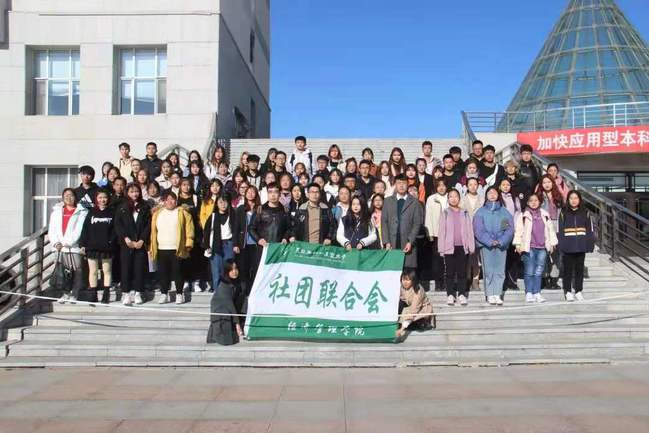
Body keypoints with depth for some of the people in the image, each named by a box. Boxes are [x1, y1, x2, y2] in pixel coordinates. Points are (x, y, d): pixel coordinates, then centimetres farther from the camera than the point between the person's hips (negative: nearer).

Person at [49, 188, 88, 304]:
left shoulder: (82, 211, 1)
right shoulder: (56, 211, 16)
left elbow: (80, 230, -7)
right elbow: (52, 229, 12)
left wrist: (67, 242, -11)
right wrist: (56, 242, -4)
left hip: (75, 247, -4)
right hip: (60, 248, 4)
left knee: (77, 272, -4)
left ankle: (74, 294, 3)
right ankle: (66, 293, 15)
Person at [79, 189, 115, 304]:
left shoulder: (112, 213, 4)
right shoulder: (91, 212, 7)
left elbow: (115, 229, 0)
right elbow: (85, 229, 4)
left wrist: (111, 241, -11)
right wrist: (83, 244, -1)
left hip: (107, 248, -1)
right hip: (92, 247, 1)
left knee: (107, 271, 5)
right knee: (93, 271, 6)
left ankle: (106, 294, 11)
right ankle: (93, 295, 12)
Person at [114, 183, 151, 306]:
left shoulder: (145, 207, 10)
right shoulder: (121, 208, 8)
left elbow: (148, 225, 3)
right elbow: (118, 225, 0)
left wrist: (142, 240, -8)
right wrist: (127, 239, -11)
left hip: (141, 244, 1)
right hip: (126, 244, -1)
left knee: (139, 268, 0)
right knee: (126, 268, -2)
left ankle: (137, 293, 6)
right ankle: (126, 293, 1)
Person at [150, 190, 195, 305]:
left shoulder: (182, 212, 0)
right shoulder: (157, 213, 10)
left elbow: (189, 228, -4)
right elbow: (154, 231, 10)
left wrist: (188, 243, -12)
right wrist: (152, 247, 6)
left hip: (177, 249, -3)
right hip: (161, 249, 3)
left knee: (177, 272, 2)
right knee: (163, 272, 7)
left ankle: (179, 294, 13)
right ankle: (164, 294, 18)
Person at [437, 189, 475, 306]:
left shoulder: (465, 213, 9)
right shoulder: (445, 213, 5)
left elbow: (469, 230, 8)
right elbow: (441, 231, 1)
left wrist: (471, 246, 2)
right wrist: (441, 248, -5)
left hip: (462, 247, 1)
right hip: (449, 247, -1)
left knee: (462, 272, 4)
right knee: (449, 272, 2)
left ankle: (461, 294, 11)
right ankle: (450, 295, 9)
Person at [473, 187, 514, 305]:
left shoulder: (504, 212, 10)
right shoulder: (481, 212, 4)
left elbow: (510, 229, 1)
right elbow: (478, 230, -5)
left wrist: (501, 241, -13)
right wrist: (490, 241, -16)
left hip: (501, 245, 2)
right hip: (486, 245, -2)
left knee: (499, 270, 1)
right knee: (488, 271, -3)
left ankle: (497, 295, 5)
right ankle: (490, 295, 3)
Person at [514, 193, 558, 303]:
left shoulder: (545, 215, 14)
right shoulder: (523, 215, 1)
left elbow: (550, 229, 18)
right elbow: (518, 230, -2)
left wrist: (552, 243, 15)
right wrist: (518, 244, -8)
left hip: (542, 248, 4)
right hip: (529, 248, -4)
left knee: (539, 272, 5)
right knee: (529, 272, -3)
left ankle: (537, 293, 10)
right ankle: (529, 293, 2)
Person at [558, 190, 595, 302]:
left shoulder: (585, 212, 6)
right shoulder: (563, 212, 2)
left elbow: (590, 229, 8)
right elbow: (560, 230, 1)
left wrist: (590, 244, 1)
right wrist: (561, 244, -6)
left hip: (581, 246, 2)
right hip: (568, 246, -1)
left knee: (579, 268, 8)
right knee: (568, 269, 1)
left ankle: (578, 291, 17)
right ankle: (568, 291, 8)